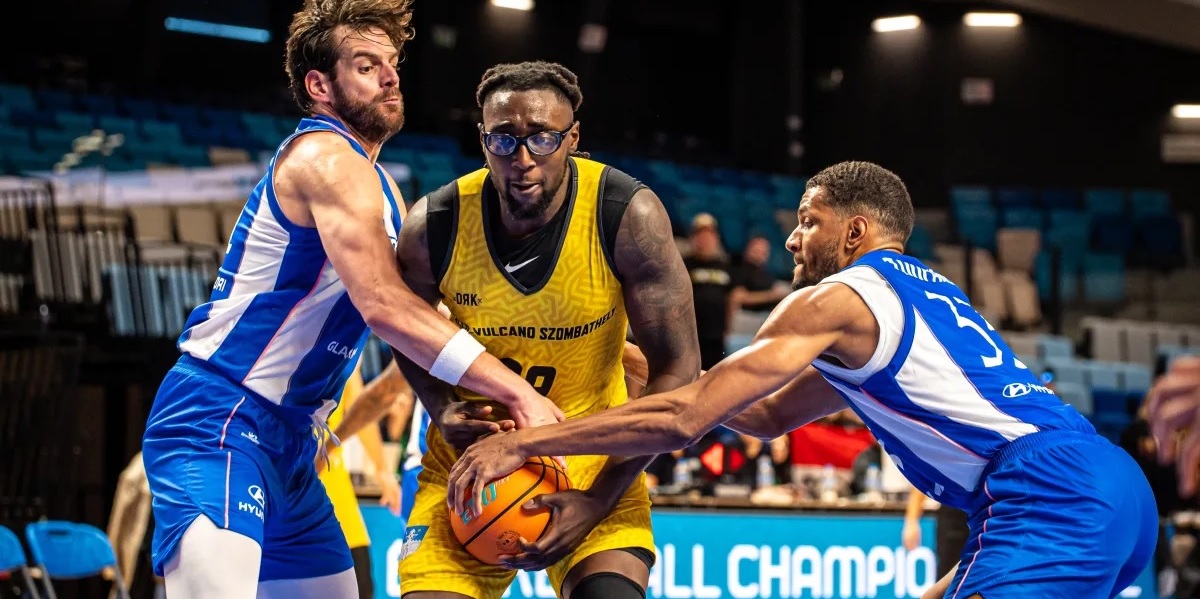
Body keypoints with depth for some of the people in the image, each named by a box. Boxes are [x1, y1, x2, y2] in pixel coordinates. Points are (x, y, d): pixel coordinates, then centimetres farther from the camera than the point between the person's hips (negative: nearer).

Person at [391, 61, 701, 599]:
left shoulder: (628, 216, -21)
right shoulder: (434, 227, -15)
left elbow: (676, 370, -15)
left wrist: (599, 500, -19)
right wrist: (442, 411, -12)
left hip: (594, 464, -2)